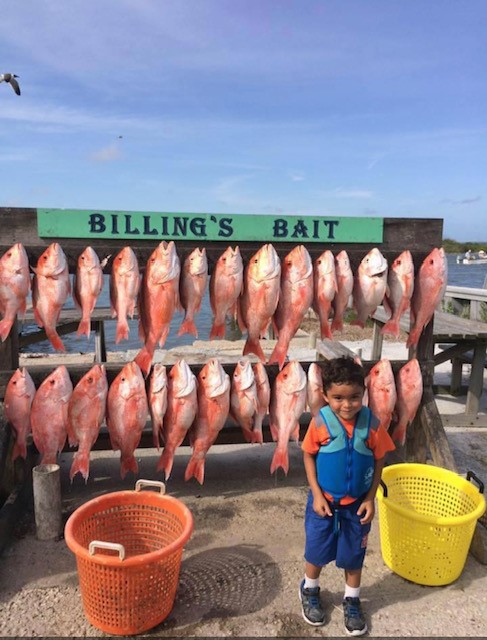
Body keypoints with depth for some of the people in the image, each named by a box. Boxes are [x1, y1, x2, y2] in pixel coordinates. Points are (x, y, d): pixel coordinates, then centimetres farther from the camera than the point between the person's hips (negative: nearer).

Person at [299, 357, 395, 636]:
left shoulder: (372, 424, -17)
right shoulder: (320, 422, -20)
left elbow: (379, 461, -6)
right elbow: (309, 457, -9)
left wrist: (370, 498, -6)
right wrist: (317, 495, -11)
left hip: (357, 502, 1)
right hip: (324, 499, 0)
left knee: (354, 553, 18)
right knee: (316, 550, 17)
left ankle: (352, 600, 42)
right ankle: (309, 591, 44)